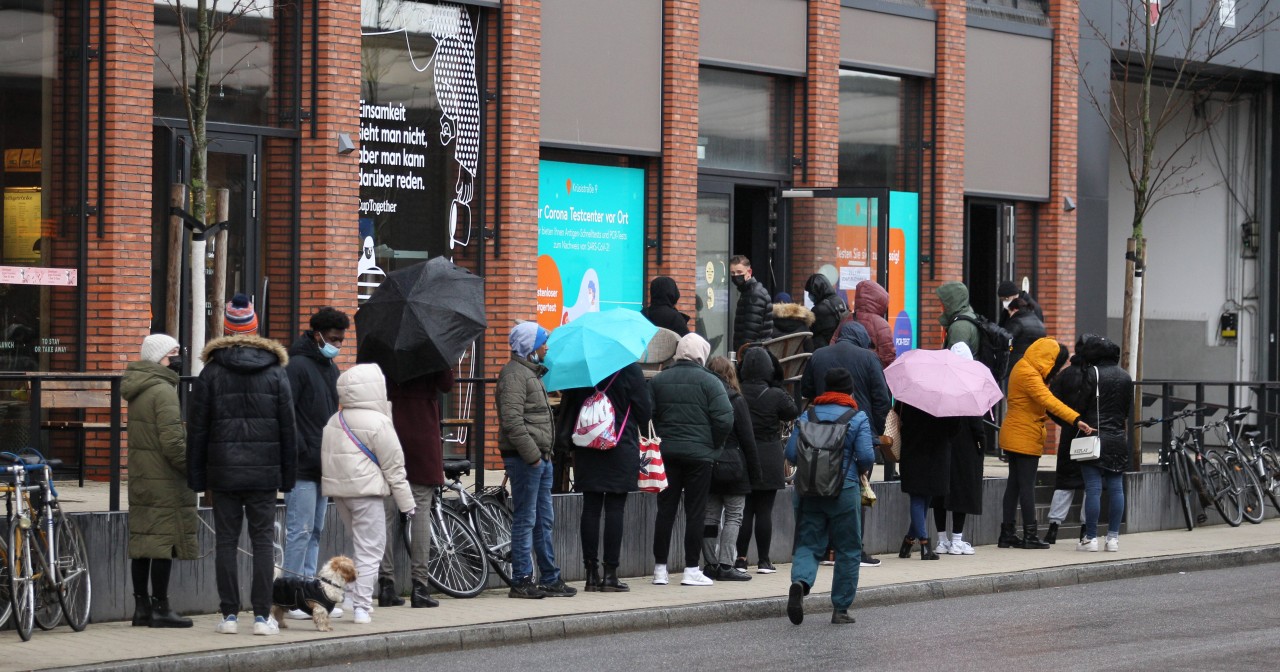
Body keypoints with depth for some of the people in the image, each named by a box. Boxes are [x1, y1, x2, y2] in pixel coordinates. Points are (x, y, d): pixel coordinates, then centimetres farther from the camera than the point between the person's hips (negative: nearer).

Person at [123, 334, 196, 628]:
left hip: (140, 478, 9)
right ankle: (160, 608, -4)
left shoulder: (137, 391, 15)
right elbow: (173, 442, -19)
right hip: (164, 480, -9)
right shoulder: (163, 391, -14)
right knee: (164, 541, -6)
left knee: (142, 542, 11)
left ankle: (141, 606, 15)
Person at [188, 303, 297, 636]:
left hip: (223, 471, 0)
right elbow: (288, 428, 4)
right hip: (264, 471, 0)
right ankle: (262, 616, -1)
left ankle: (229, 615, 3)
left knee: (226, 541, 4)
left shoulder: (211, 373, 1)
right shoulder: (275, 372, 3)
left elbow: (197, 428, 1)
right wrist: (288, 475, 10)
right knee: (262, 540, 2)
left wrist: (196, 476, 6)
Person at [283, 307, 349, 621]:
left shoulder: (331, 368, 17)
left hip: (323, 465, 9)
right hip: (303, 466, -9)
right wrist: (302, 451, -19)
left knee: (315, 532, 11)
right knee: (300, 532, -7)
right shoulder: (298, 366, -11)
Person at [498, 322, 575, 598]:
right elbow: (512, 420, -21)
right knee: (525, 519, -6)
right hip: (525, 459, -10)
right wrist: (532, 454, -21)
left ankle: (550, 579, 19)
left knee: (544, 521, 13)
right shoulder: (514, 374, -12)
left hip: (540, 458, 10)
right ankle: (521, 581, -2)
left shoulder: (532, 373, 21)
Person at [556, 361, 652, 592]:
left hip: (586, 451, 4)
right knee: (615, 509, -1)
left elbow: (567, 407, 9)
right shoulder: (631, 370, -7)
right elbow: (645, 411, -2)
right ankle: (610, 575, -3)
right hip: (622, 449, -4)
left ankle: (592, 574, 6)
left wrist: (566, 440, 17)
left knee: (590, 508, 5)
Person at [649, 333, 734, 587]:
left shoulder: (658, 381, 5)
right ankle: (691, 570, 1)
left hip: (666, 452, 3)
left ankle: (660, 568, 7)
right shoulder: (709, 382, -5)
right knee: (695, 511, 2)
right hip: (699, 454, -3)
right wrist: (714, 445, 2)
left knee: (665, 509, 7)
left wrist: (657, 440, 12)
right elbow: (724, 419, -11)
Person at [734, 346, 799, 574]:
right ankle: (763, 560, 6)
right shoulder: (775, 395, -10)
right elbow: (793, 412, 4)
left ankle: (740, 558, 6)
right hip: (769, 459, -2)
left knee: (744, 510, 8)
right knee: (764, 510, 3)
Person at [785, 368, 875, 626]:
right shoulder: (858, 418, -1)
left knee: (807, 544, 6)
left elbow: (791, 453, 0)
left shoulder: (809, 415, 5)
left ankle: (800, 581, -26)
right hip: (844, 491, -2)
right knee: (848, 550, 10)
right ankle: (840, 609, 11)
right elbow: (866, 456, -11)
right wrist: (860, 469, 11)